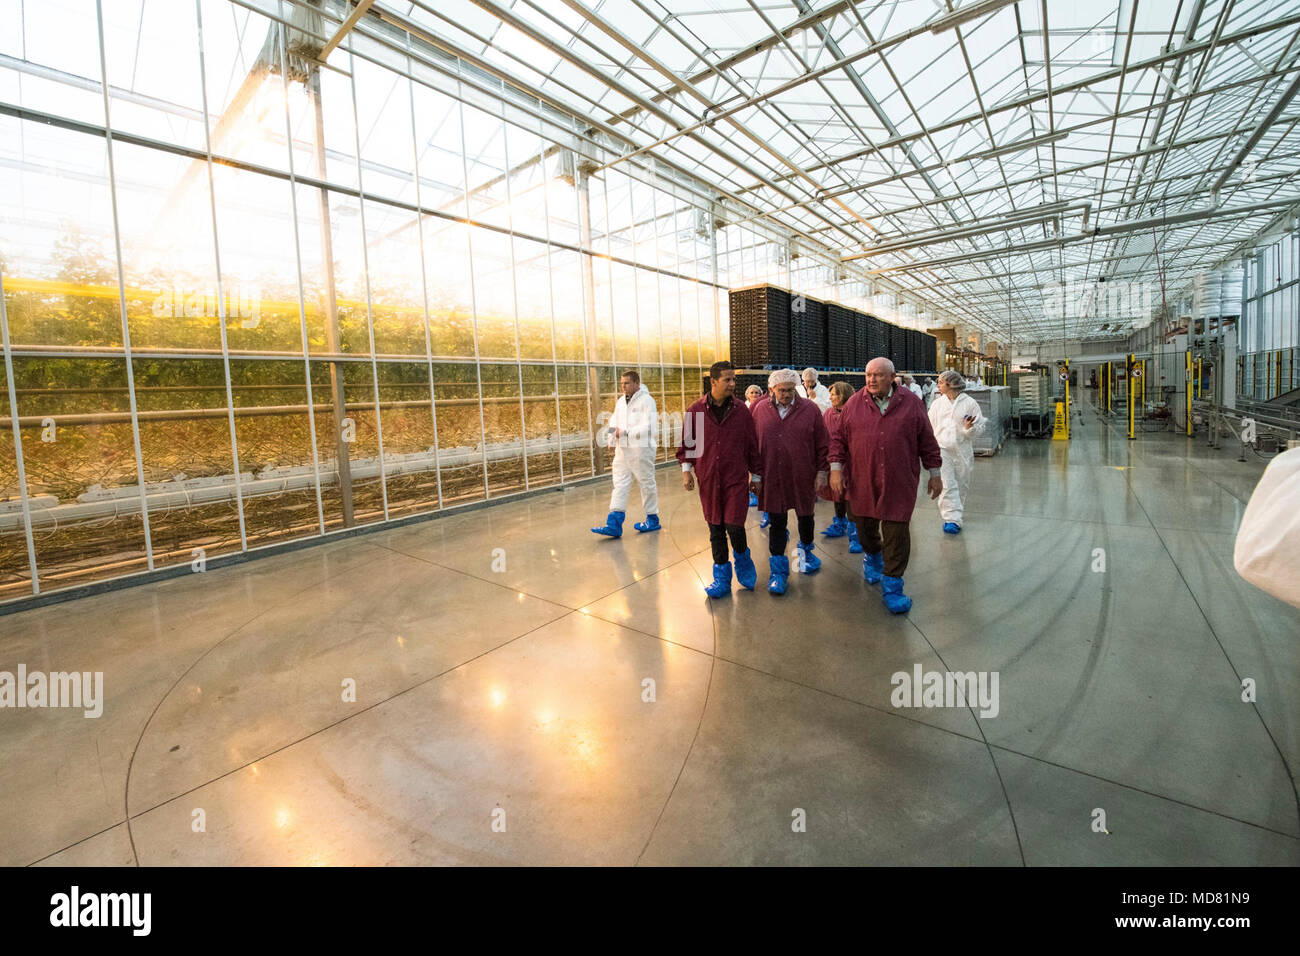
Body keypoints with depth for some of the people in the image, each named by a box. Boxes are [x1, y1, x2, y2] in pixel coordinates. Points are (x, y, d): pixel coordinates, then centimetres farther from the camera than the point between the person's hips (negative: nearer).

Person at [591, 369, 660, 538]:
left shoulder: (646, 400, -8)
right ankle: (614, 525, 0)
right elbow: (614, 423, 18)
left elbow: (648, 427, -17)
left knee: (647, 484, 5)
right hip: (623, 449, 7)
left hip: (641, 449, -7)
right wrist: (612, 441, 3)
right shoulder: (621, 401, 16)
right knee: (620, 485, 2)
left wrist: (625, 432, -22)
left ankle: (653, 519, 21)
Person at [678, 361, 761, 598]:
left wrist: (756, 475, 9)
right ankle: (722, 576, 23)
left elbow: (752, 444, 6)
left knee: (734, 526, -6)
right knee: (715, 529, 9)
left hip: (736, 480, -1)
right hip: (708, 480, 1)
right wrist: (686, 468, 1)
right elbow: (685, 442, 9)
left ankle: (743, 560, 27)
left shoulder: (741, 410, 0)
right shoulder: (696, 410, 0)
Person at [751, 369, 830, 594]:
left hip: (803, 477, 0)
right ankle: (778, 569, 16)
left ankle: (806, 550, 44)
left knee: (805, 517, 17)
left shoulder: (810, 409, -2)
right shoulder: (760, 410, 0)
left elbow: (822, 444, 1)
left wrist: (822, 471, -2)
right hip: (773, 478, 0)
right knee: (777, 522, 4)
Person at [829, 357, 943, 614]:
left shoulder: (911, 403, 2)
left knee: (897, 532, -1)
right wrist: (836, 469, -1)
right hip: (862, 481, 1)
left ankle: (891, 584, 11)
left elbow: (927, 441, 7)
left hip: (899, 482, -1)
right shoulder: (854, 404, 3)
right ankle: (872, 556, 47)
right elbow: (839, 438, 6)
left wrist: (935, 473, 8)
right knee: (865, 526, 15)